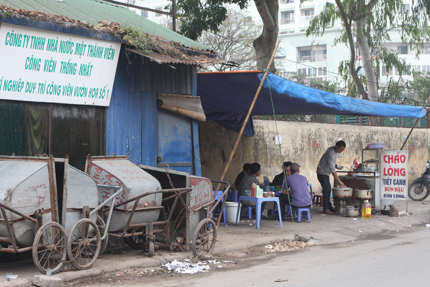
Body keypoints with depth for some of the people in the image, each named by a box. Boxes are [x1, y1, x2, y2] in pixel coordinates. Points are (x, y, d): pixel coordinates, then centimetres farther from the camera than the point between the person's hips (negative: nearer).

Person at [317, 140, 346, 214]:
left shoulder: (334, 150, 3)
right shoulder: (331, 153, -28)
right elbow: (332, 169, -31)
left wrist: (335, 165, 1)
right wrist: (339, 181, -31)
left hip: (326, 173, 10)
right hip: (322, 173, -10)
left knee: (328, 189, 11)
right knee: (326, 189, -12)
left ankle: (328, 206, 17)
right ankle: (325, 208, -10)